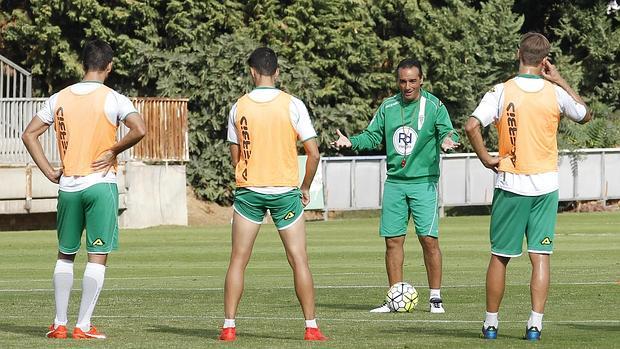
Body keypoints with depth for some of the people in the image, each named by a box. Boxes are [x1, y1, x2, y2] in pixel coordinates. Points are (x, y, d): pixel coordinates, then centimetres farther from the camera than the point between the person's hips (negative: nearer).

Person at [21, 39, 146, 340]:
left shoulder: (59, 98, 6)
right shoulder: (113, 99, -7)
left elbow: (29, 134, 6)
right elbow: (139, 130, -21)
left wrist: (49, 172, 6)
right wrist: (113, 152, -6)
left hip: (68, 186, 4)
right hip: (101, 184, -4)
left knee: (65, 255, 16)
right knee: (97, 257, 1)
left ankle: (59, 323, 13)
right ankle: (83, 326, -3)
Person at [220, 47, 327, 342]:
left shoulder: (239, 108, 0)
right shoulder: (292, 105, -6)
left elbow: (235, 157, 7)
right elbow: (313, 154, -6)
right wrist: (305, 188, 7)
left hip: (248, 191, 1)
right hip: (285, 191, -1)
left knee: (238, 260, 7)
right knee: (299, 260, 4)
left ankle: (229, 326, 2)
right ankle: (311, 327, 3)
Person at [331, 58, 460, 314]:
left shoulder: (434, 106, -2)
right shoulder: (388, 106, 9)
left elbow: (447, 132, -10)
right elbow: (372, 136, 11)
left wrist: (447, 140, -33)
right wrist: (351, 142, -7)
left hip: (424, 182, -4)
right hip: (395, 181, 4)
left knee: (429, 239, -8)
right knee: (393, 240, 3)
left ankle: (435, 297, 1)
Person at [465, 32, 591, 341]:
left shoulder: (501, 92, -8)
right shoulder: (555, 93, -2)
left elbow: (472, 126, -20)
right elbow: (585, 115, 18)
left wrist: (486, 159, -7)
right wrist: (560, 81, 18)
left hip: (511, 184, -1)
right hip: (546, 185, 1)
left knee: (500, 256, 9)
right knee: (541, 256, 2)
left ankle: (491, 323, 15)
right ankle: (535, 323, -5)